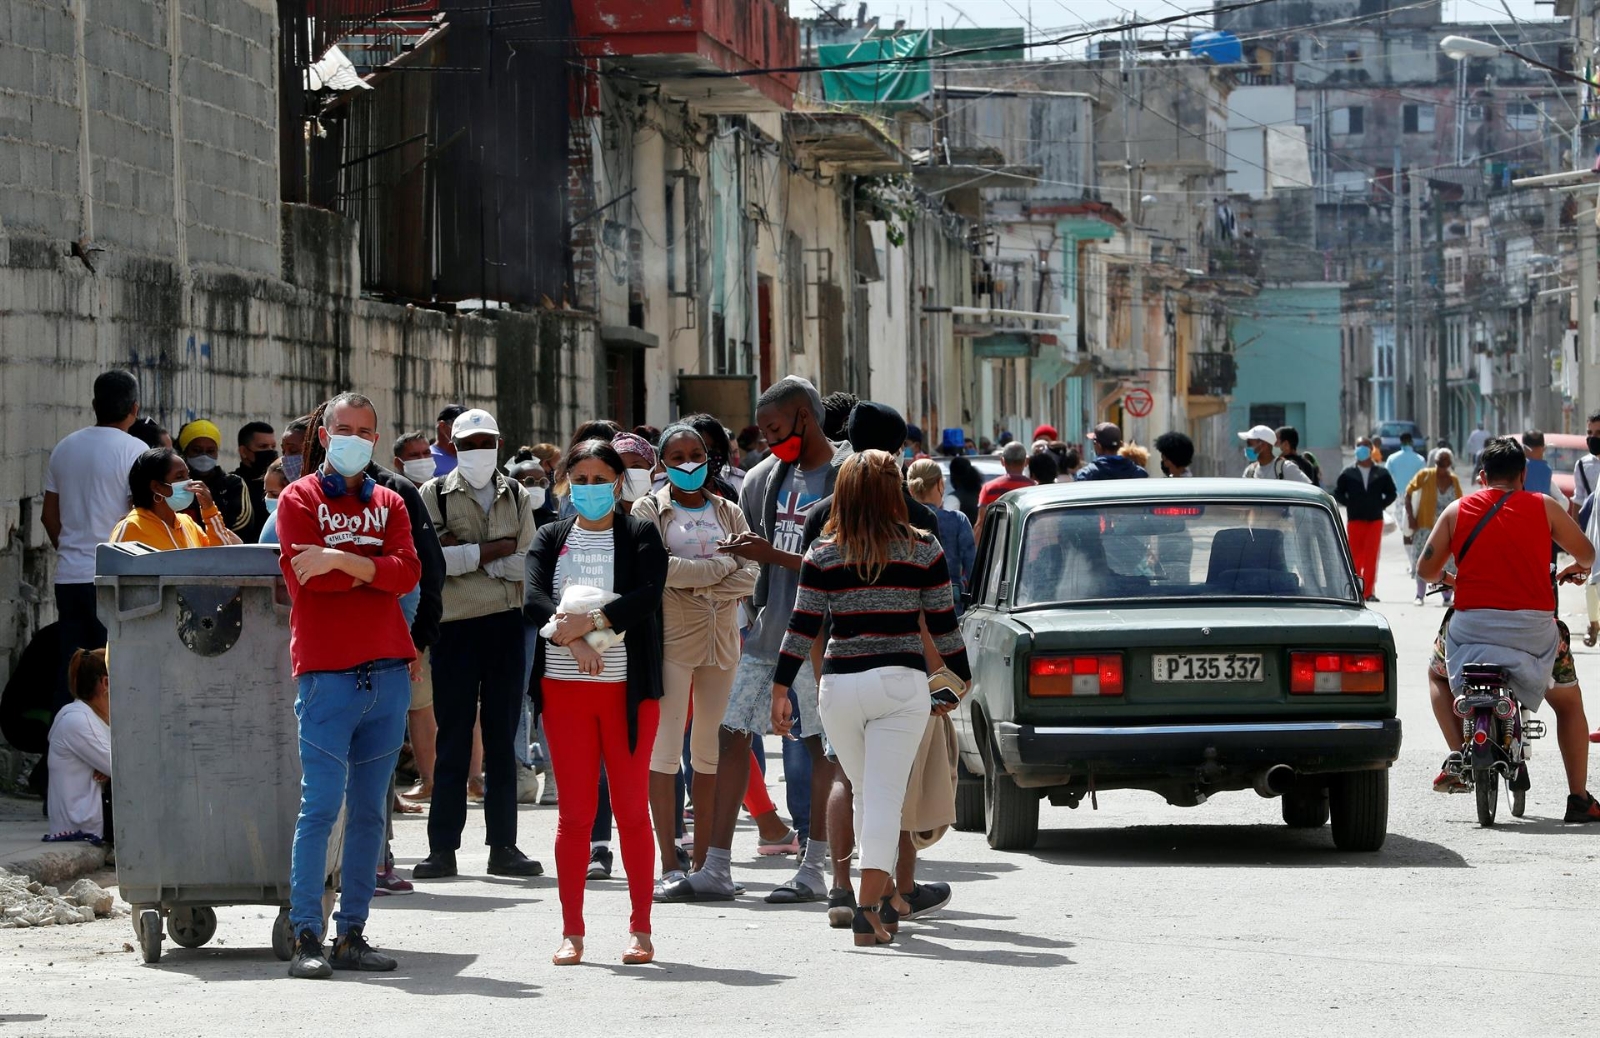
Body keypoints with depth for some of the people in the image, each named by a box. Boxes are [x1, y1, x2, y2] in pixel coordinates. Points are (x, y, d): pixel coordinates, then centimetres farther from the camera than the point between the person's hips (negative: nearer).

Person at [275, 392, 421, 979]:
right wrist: (373, 570, -5)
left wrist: (340, 560, -12)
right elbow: (305, 576, -11)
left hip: (387, 671, 5)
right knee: (321, 806, -10)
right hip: (327, 671, -5)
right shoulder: (300, 500, 5)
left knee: (369, 812, 5)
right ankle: (306, 937, -8)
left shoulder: (389, 505, 17)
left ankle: (352, 935, 9)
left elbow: (408, 572, -1)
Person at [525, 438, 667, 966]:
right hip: (564, 686, 2)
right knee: (574, 810, 3)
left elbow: (647, 595, -12)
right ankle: (572, 932, 6)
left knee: (632, 808, 1)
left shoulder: (641, 536, 5)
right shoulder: (551, 538, 11)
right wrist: (573, 639, -22)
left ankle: (641, 930, 7)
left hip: (627, 687, -2)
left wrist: (591, 620, -22)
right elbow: (533, 600, -5)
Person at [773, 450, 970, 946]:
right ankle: (870, 906, -17)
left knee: (865, 793, 17)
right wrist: (962, 677, 19)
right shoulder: (923, 549, 1)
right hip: (901, 682, -2)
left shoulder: (823, 553, 2)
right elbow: (943, 623, 5)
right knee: (885, 797, -5)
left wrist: (780, 688, 6)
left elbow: (802, 626, 0)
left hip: (840, 683, 2)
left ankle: (880, 897, 23)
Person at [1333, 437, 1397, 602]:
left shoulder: (1381, 473, 6)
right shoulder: (1348, 474, 4)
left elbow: (1391, 494, 11)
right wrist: (1350, 505, -3)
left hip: (1375, 520, 0)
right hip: (1355, 521, 0)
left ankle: (1369, 591, -3)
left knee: (1371, 557, -5)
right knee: (1355, 557, 1)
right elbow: (1338, 493, 7)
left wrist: (1380, 506, -1)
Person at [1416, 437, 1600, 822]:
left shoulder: (1457, 511, 7)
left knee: (1438, 673, 31)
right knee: (1568, 702, 22)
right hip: (1534, 627, 0)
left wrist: (1447, 578, 33)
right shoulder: (1544, 508, 5)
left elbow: (1425, 569, 9)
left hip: (1471, 625, 0)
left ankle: (1457, 758, 12)